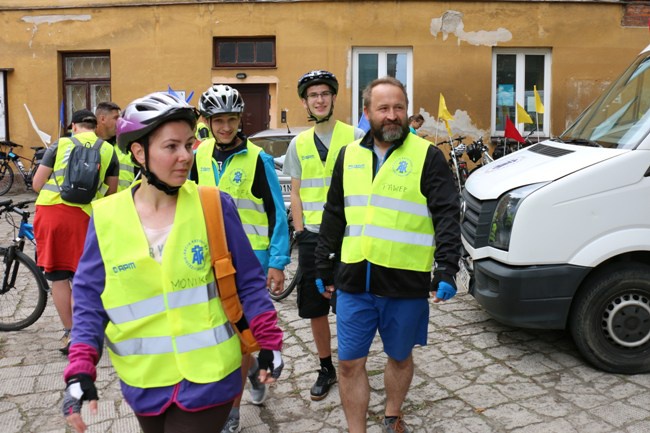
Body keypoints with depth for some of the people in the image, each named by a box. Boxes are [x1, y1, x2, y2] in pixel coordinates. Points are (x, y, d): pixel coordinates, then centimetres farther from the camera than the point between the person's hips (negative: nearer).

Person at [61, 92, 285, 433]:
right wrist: (80, 370, -8)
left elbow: (249, 282, -2)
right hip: (143, 383, 3)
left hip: (207, 378, -2)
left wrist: (269, 344, -2)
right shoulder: (106, 218, -6)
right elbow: (89, 299, 0)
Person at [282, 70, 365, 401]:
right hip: (312, 237, 4)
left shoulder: (355, 137, -1)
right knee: (315, 310, 10)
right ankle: (326, 369, 26)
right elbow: (296, 193, 12)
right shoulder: (298, 144, 10)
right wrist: (299, 231, 3)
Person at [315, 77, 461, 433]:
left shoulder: (427, 156, -4)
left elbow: (447, 216, -8)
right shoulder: (349, 155, 8)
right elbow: (334, 217, 14)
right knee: (350, 363, 6)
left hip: (406, 283, -2)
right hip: (353, 282, 3)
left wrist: (446, 272, -18)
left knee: (400, 357, 16)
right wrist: (324, 268, 15)